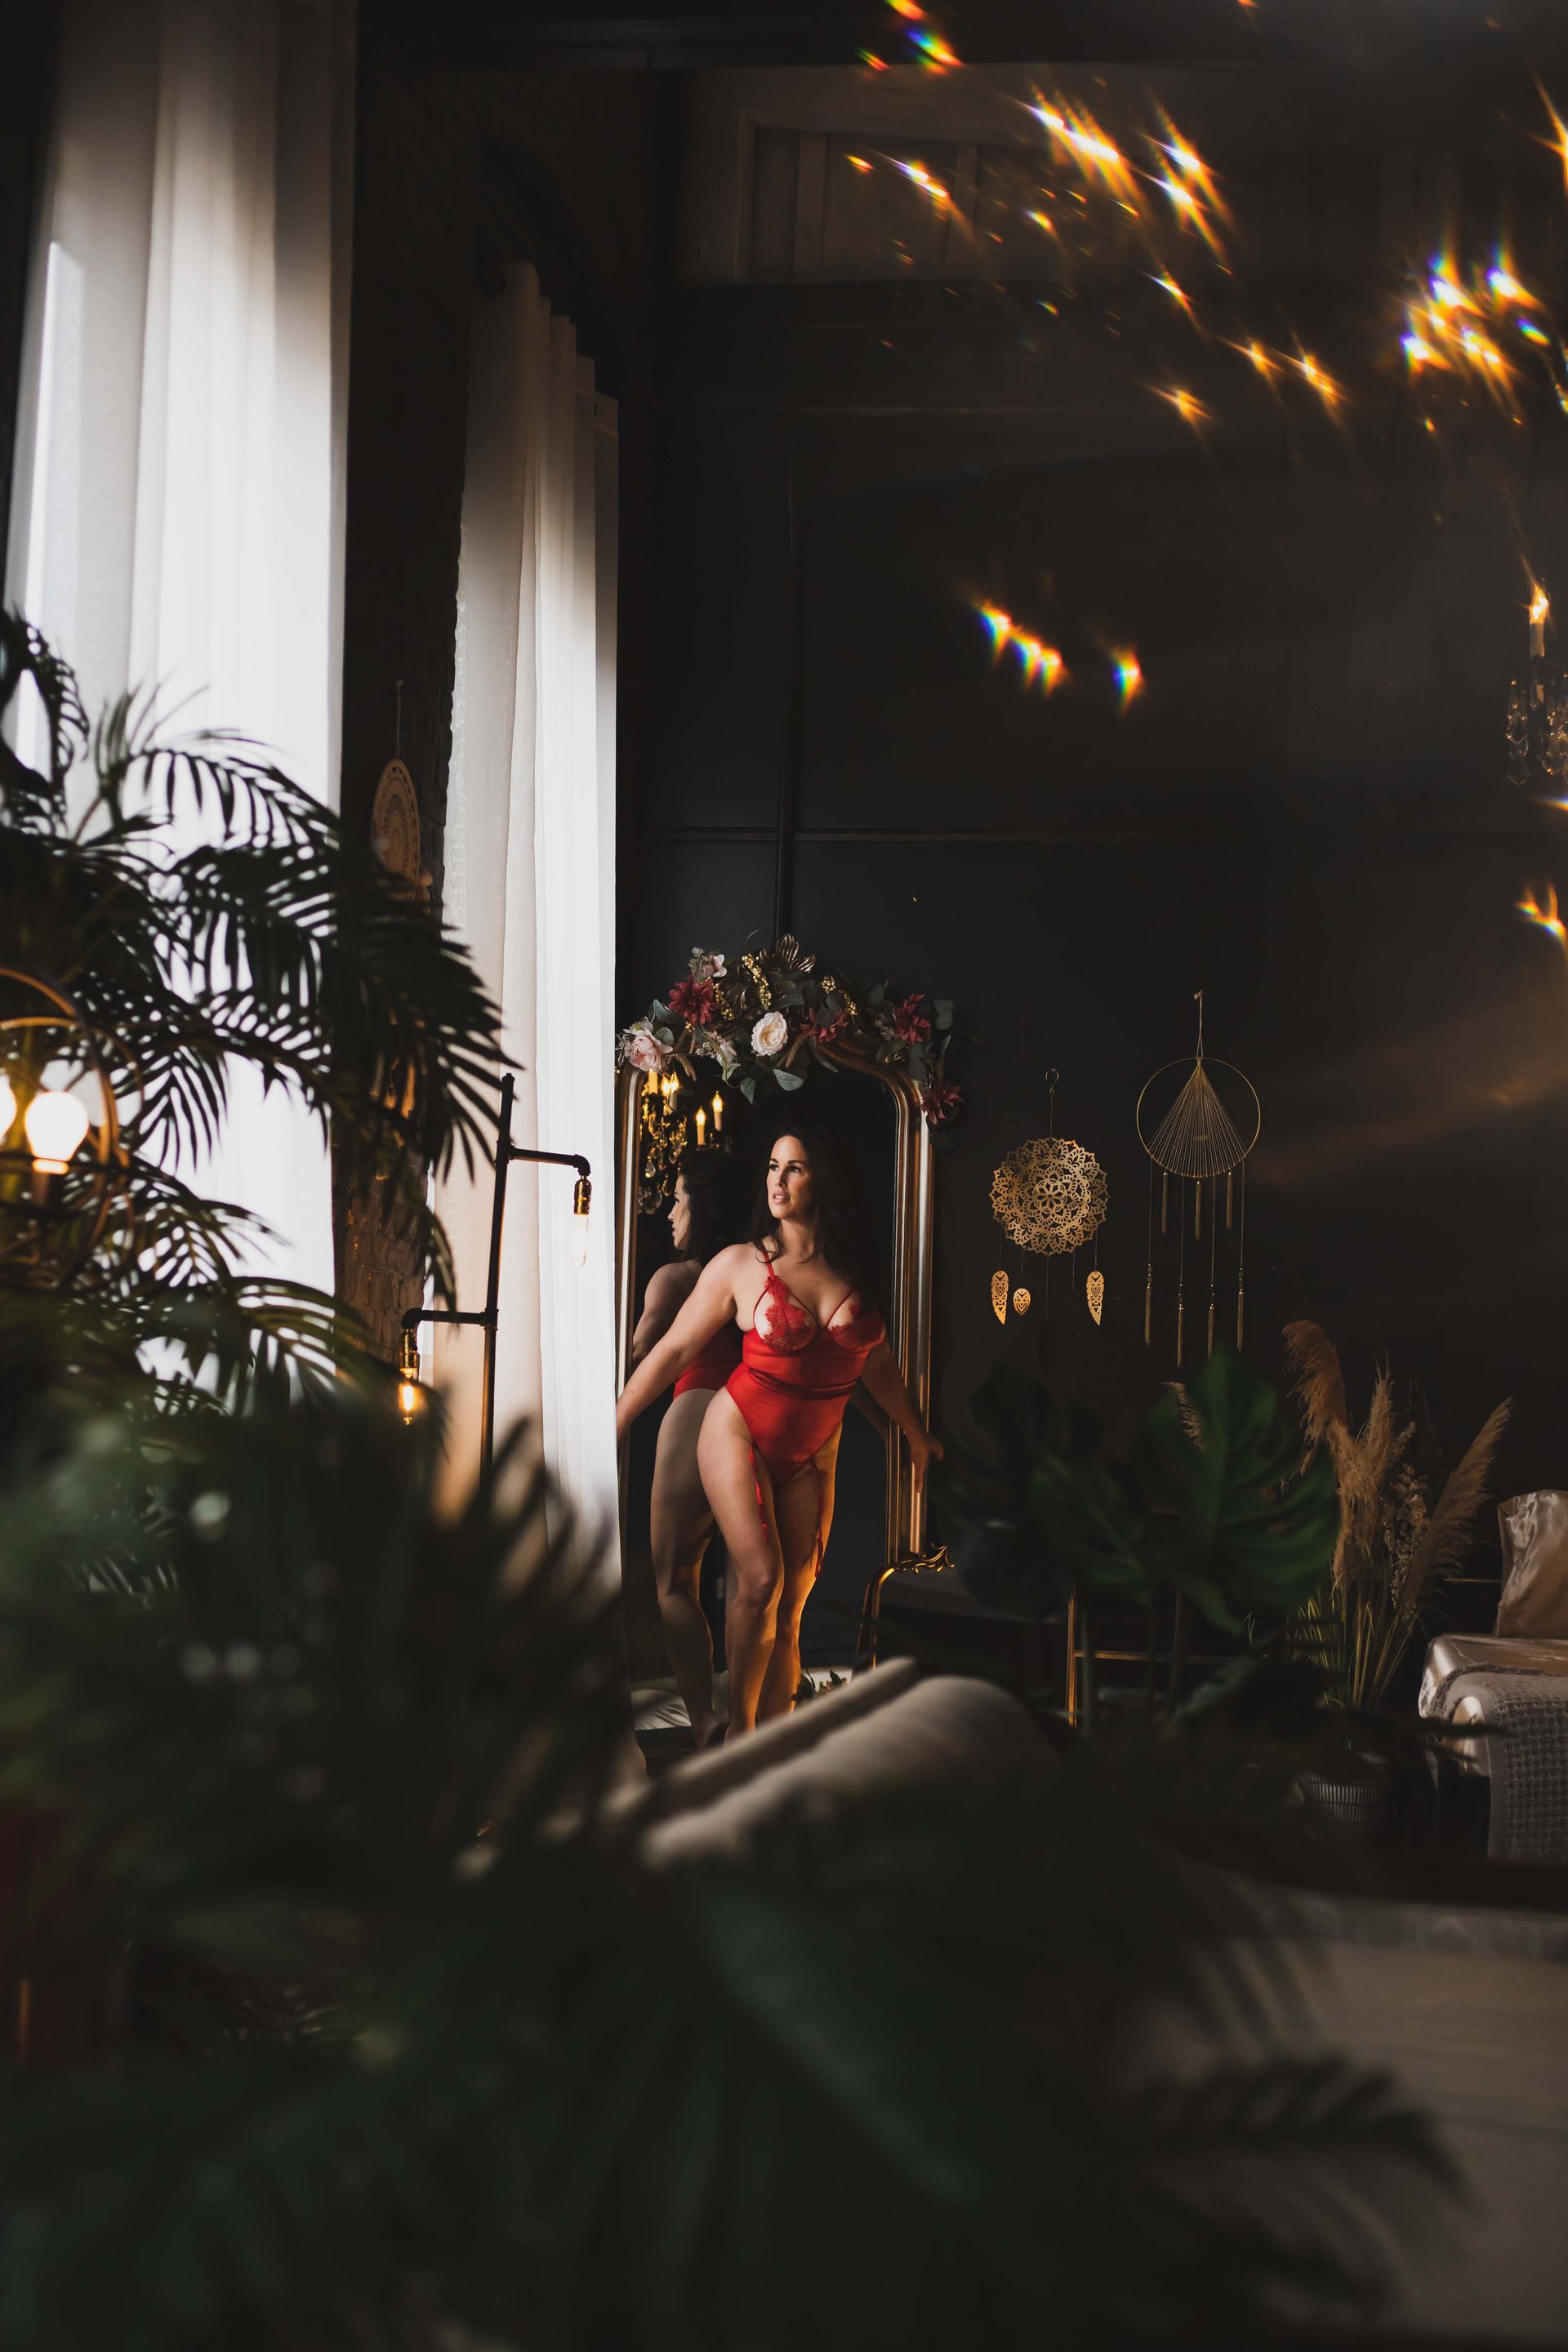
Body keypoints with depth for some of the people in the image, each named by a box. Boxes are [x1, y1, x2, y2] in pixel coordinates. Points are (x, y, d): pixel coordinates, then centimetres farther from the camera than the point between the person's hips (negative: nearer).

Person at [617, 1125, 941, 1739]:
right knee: (760, 1580, -18)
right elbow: (672, 1352, -3)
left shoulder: (854, 1271, 3)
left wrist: (917, 1434, 29)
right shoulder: (740, 1265, -7)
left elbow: (877, 1362, 18)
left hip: (811, 1454, 4)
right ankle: (737, 1730, -2)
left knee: (790, 1607, 0)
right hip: (739, 1434, -4)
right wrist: (612, 1429, -3)